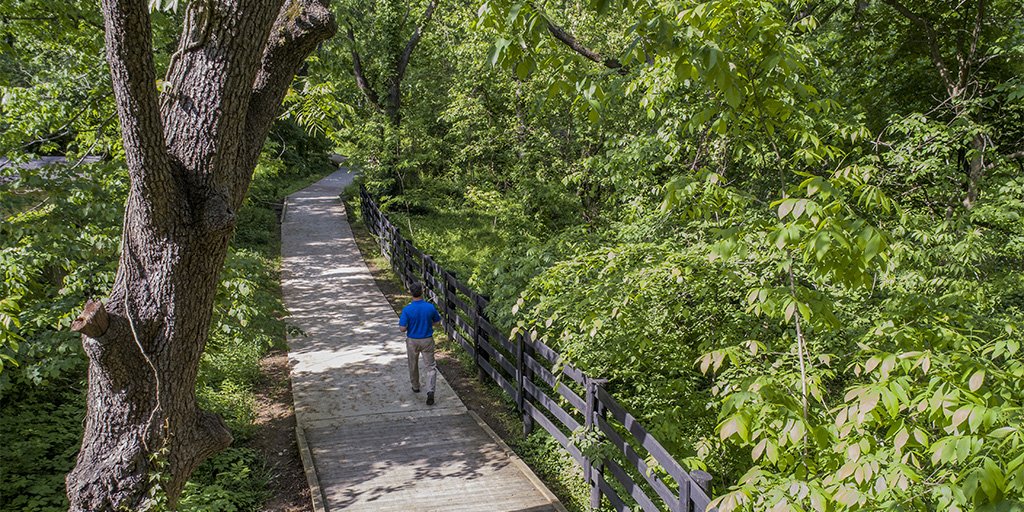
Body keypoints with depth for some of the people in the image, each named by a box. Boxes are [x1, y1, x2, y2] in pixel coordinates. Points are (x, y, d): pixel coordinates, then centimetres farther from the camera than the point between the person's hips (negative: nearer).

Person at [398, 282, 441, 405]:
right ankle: (430, 391, -11)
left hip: (412, 341, 0)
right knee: (430, 367, 6)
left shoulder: (407, 310, -19)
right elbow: (436, 321, 2)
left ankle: (415, 387, 41)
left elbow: (403, 328, -17)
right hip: (427, 340, 0)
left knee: (413, 366, 22)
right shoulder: (430, 307, -13)